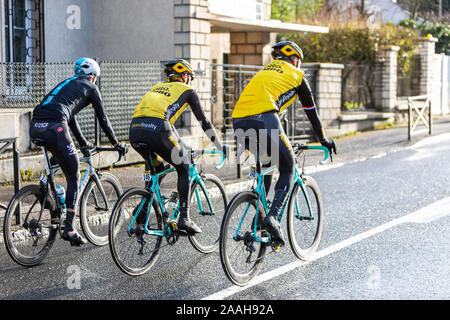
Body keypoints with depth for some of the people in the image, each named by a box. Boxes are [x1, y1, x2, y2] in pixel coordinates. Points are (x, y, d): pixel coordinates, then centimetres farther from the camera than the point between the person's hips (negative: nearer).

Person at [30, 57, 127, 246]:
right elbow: (102, 119, 18)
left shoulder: (66, 84, 35)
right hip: (54, 127, -7)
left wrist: (83, 142, 53)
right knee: (73, 177, 3)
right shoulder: (90, 88, 16)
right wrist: (116, 144, 29)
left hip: (35, 127, 7)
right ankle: (69, 229, -3)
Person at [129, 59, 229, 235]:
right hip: (156, 129, -6)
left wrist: (181, 145, 54)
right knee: (183, 168, 14)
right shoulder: (187, 90, 20)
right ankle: (184, 217, 4)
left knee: (156, 169, 30)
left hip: (135, 130, 6)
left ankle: (144, 209, 23)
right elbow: (204, 121, 23)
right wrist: (220, 146, 34)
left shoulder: (157, 87, 36)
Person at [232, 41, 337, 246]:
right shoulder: (296, 75, 21)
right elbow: (311, 112, 26)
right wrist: (324, 140, 40)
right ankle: (272, 216, -8)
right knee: (288, 167, 12)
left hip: (238, 121, 6)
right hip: (263, 120, -6)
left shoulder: (264, 71, 35)